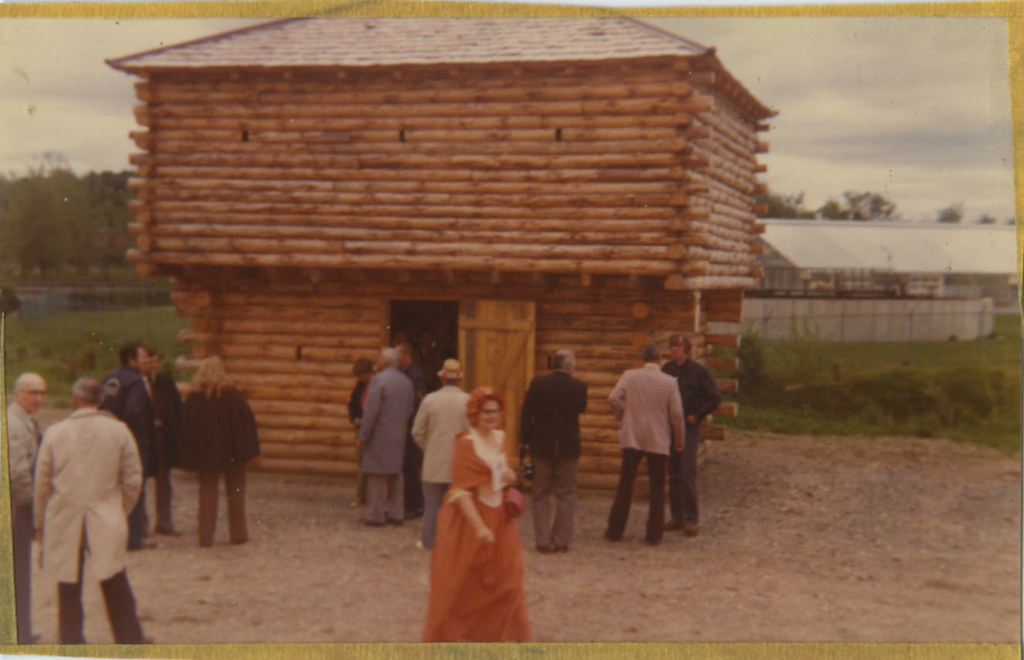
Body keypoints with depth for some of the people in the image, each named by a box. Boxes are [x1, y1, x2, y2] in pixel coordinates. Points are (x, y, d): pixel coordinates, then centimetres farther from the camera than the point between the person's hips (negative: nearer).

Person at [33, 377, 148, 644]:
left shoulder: (55, 434, -3)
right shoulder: (118, 431, -2)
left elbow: (42, 484, 3)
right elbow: (133, 480, 1)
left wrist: (41, 523, 15)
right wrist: (122, 512, 15)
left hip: (64, 526, 0)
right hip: (107, 525, 0)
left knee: (68, 592, 10)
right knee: (117, 589, 9)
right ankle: (131, 639, 13)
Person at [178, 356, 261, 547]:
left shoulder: (193, 397, -5)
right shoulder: (233, 394, -8)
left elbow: (186, 427, -4)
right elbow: (248, 420, -6)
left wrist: (188, 456, 2)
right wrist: (250, 449, 0)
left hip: (205, 453, 1)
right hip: (232, 451, -1)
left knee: (207, 491, 9)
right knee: (235, 491, 10)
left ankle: (205, 536, 7)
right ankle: (238, 533, 14)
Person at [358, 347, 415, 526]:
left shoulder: (378, 380, -13)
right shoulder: (406, 382, 9)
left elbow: (371, 412, -16)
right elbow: (410, 411, 12)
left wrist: (363, 437, -11)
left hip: (380, 436, -7)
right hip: (399, 437, 7)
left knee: (377, 476, -2)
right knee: (396, 475, 14)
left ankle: (375, 515, 1)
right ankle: (395, 513, 18)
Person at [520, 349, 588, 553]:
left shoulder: (538, 383, -6)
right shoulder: (578, 387, -8)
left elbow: (527, 412, -5)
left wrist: (526, 438, 4)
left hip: (541, 446, 1)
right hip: (568, 448, -1)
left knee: (541, 495, 10)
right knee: (565, 496, 10)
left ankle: (543, 541, 7)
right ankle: (561, 541, 10)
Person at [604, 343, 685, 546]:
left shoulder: (629, 376, -3)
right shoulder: (669, 382, -4)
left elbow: (613, 398, -12)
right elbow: (677, 413, -6)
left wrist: (621, 416, 6)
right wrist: (679, 440, 6)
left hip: (632, 437, 1)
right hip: (658, 440, -1)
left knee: (625, 483, 9)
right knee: (657, 486, 8)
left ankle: (615, 529, 12)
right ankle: (654, 534, 8)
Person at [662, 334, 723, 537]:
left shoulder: (699, 371, -7)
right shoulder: (666, 369, 6)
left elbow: (715, 398, -5)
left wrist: (697, 416, -7)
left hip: (689, 427, -5)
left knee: (687, 473, -8)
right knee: (673, 474, 8)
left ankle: (690, 519, -1)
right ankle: (677, 516, 15)